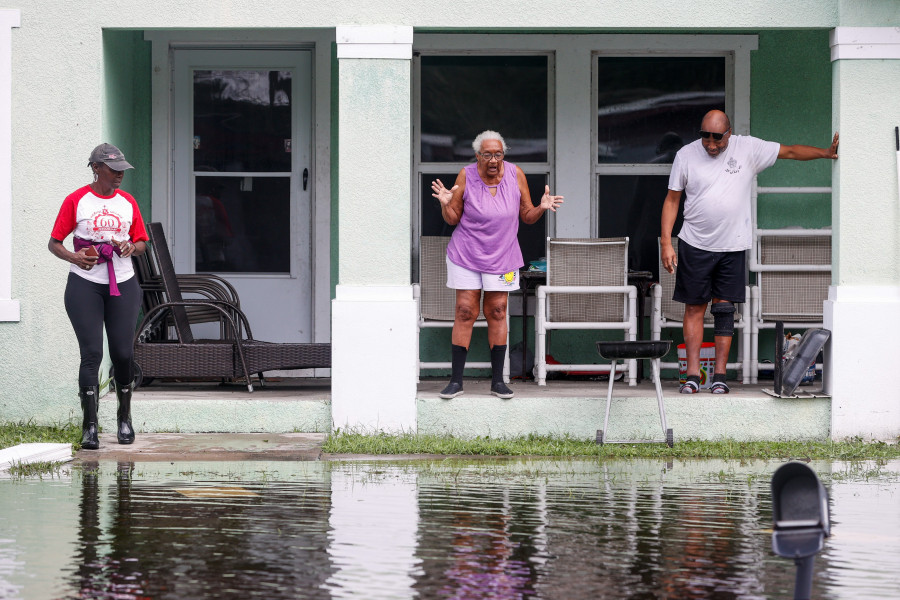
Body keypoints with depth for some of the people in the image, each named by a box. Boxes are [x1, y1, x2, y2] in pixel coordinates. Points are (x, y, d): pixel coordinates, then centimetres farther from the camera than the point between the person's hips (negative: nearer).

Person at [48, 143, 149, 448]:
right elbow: (54, 243, 3)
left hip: (123, 284, 3)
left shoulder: (127, 201, 11)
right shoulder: (76, 200, 1)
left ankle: (124, 417, 20)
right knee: (92, 353, -9)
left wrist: (131, 248, -7)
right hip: (84, 284, -3)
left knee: (123, 354, 0)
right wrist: (74, 257, -17)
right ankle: (89, 426, -7)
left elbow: (141, 242, 17)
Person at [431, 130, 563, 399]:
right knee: (465, 312, -3)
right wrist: (446, 204, -21)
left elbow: (527, 216, 4)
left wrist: (541, 208, -16)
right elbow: (453, 219, -1)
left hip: (501, 256, 1)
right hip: (466, 255, -1)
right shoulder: (466, 176, -8)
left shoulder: (515, 175, -5)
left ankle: (497, 380, 8)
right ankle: (456, 380, 1)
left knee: (497, 312, 1)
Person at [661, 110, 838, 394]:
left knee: (724, 309, 0)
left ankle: (720, 375, 4)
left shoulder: (748, 149, -2)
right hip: (695, 244, 0)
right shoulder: (686, 155, -1)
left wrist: (825, 152, -6)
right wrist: (666, 242, -2)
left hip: (732, 246, 0)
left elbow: (790, 151, 5)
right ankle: (692, 375, 2)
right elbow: (672, 200, 4)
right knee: (694, 308, 1)